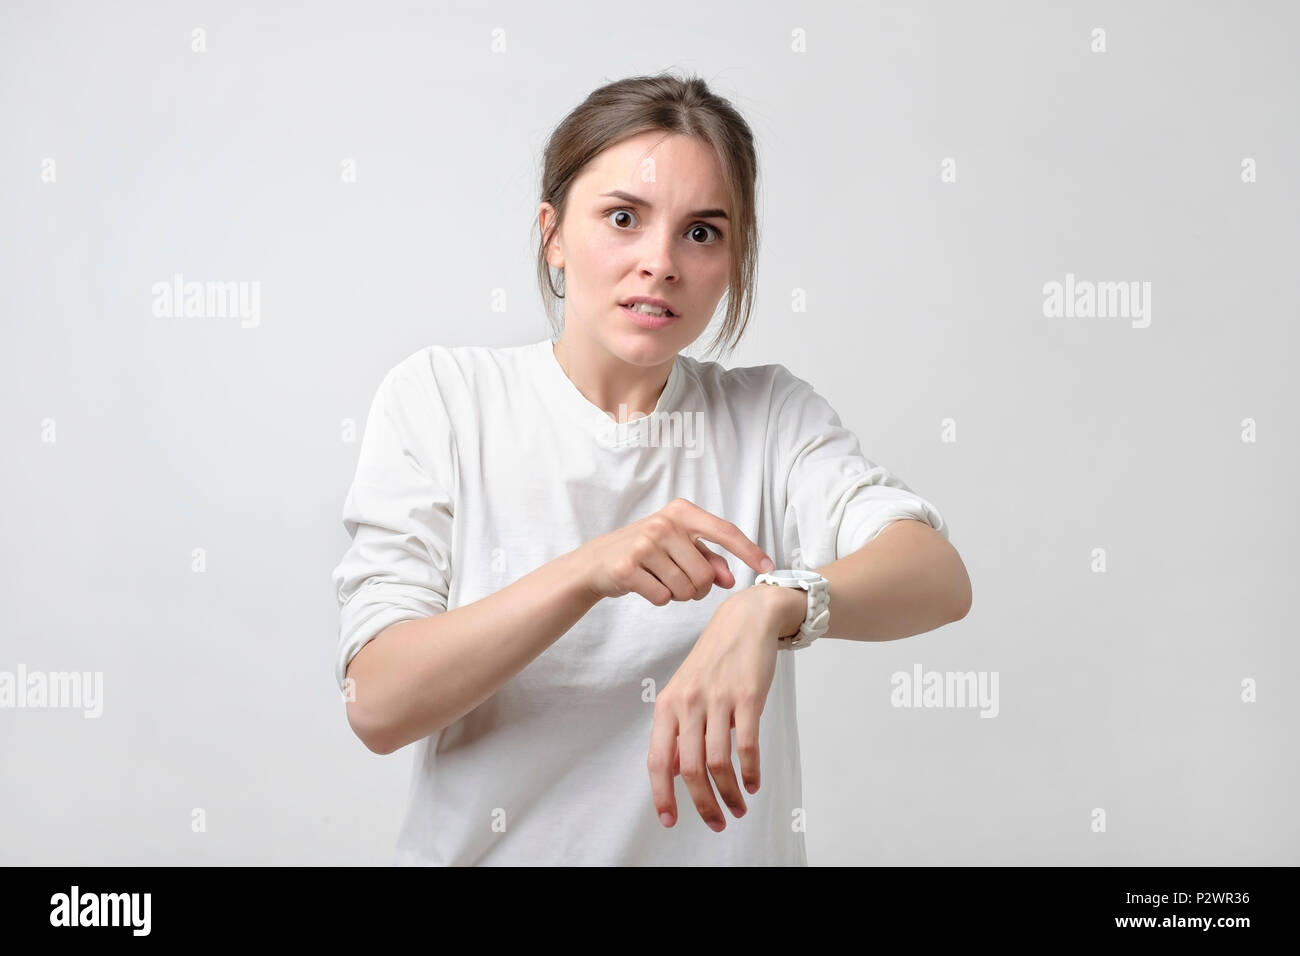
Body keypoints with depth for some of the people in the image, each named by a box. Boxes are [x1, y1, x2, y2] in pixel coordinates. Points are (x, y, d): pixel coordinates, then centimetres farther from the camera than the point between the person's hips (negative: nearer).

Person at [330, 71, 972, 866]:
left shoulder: (771, 416, 2)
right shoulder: (440, 396, -1)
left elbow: (940, 579, -13)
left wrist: (770, 605, -31)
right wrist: (587, 572, -21)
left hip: (720, 847, 1)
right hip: (489, 844, 0)